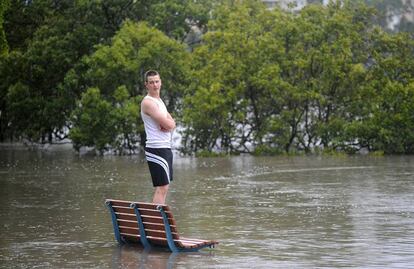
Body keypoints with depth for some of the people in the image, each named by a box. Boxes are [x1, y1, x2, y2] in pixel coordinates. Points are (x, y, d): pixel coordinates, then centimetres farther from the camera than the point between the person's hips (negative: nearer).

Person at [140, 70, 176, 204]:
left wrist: (168, 126, -10)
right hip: (156, 148, -10)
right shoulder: (148, 102, -12)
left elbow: (172, 124, 11)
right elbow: (168, 124, -19)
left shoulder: (159, 100, 18)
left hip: (166, 148, 10)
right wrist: (169, 124, 2)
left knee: (164, 187, 10)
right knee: (161, 188, -12)